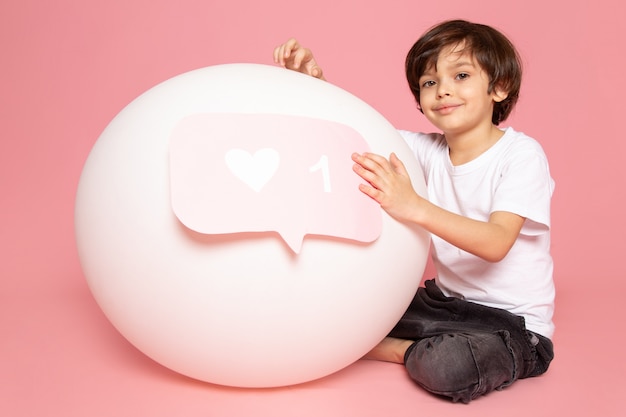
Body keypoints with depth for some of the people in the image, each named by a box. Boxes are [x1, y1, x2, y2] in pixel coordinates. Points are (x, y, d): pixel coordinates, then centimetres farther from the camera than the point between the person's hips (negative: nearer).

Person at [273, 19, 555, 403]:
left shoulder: (521, 153, -15)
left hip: (514, 322, -5)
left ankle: (408, 351, -5)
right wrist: (313, 82, -20)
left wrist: (416, 208, -40)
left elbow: (496, 242, -28)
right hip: (447, 300, 5)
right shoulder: (428, 150, 1)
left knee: (448, 366, -35)